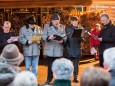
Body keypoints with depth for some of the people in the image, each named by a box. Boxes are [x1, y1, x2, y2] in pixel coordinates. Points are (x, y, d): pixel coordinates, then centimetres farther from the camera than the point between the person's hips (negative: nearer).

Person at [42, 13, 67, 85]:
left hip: (59, 51, 2)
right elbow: (43, 36, -3)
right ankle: (49, 80, 10)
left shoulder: (62, 27, 14)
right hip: (50, 50, -2)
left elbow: (65, 37, 8)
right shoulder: (47, 26, 6)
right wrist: (49, 38, -25)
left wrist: (62, 40, -15)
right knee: (50, 66, -2)